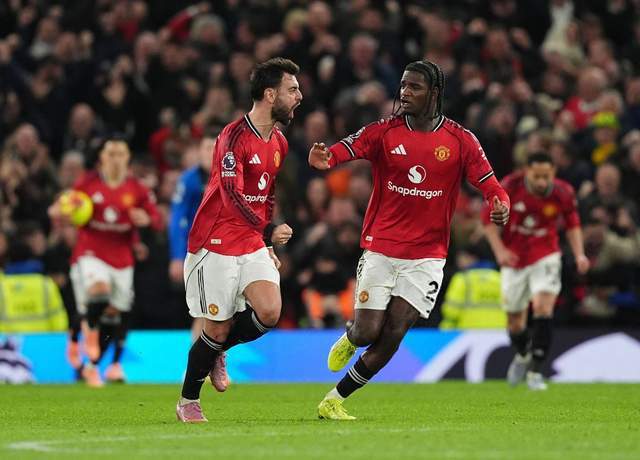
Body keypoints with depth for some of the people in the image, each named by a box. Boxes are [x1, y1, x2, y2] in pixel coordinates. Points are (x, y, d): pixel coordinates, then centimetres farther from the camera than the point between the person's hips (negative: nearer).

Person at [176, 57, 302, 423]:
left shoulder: (279, 143, 10)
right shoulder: (235, 136, -16)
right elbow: (232, 194, -26)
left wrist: (268, 246, 21)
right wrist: (268, 231, -35)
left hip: (253, 246, 7)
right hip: (216, 246, -7)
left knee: (270, 312, -14)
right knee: (218, 327, -3)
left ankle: (218, 352, 16)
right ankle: (188, 402, 17)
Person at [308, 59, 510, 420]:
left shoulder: (461, 140, -2)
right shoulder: (384, 132, -2)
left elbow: (491, 187, -3)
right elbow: (348, 149, -19)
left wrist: (501, 206, -27)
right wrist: (326, 158, -43)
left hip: (426, 256, 0)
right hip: (380, 250, 0)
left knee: (392, 335, -8)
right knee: (368, 332, -6)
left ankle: (335, 401, 6)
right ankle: (348, 340, 32)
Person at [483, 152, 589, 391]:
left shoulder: (563, 193, -14)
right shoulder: (509, 187, -18)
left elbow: (572, 223, 5)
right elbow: (489, 219, -5)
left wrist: (579, 254, -6)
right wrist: (500, 250, -16)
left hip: (545, 257, -1)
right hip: (514, 259, 1)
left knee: (543, 307, -22)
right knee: (514, 319, 10)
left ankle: (535, 371, -15)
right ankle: (522, 355, 44)